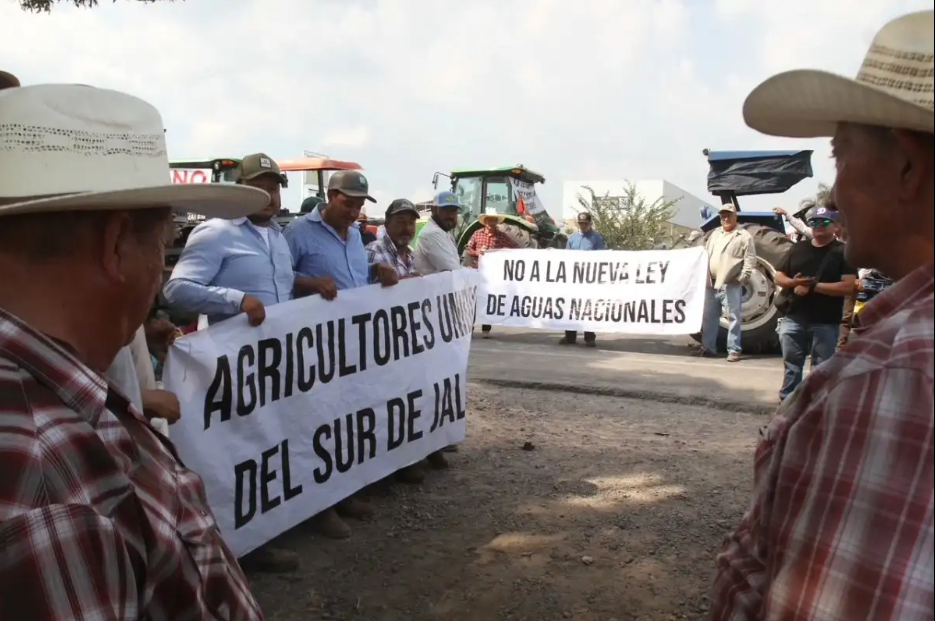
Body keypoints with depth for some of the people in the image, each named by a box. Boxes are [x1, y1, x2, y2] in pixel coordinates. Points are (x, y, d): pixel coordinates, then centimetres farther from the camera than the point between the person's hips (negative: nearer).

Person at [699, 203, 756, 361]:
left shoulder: (744, 236, -2)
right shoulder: (715, 234, 17)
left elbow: (750, 260, -7)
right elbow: (705, 254, 18)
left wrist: (742, 278, -14)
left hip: (731, 285, -6)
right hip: (711, 283, 6)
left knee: (733, 317, -3)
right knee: (709, 316, 10)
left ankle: (734, 350, 1)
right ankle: (708, 347, 19)